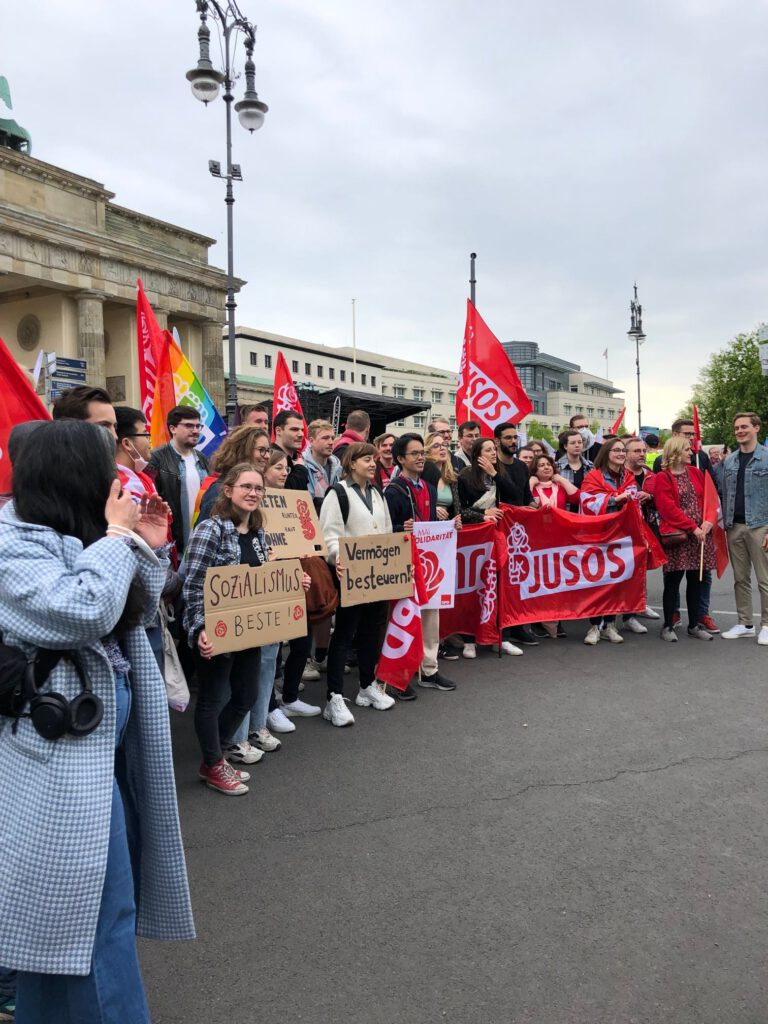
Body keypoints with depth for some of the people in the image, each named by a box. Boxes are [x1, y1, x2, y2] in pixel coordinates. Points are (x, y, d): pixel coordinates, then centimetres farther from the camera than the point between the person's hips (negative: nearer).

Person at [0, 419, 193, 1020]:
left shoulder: (76, 538, 12)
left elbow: (137, 613, 17)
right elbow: (84, 613, -28)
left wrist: (150, 549, 3)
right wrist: (118, 537, -17)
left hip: (104, 740, 9)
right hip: (63, 752, -9)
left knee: (70, 903, 21)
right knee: (101, 906, -2)